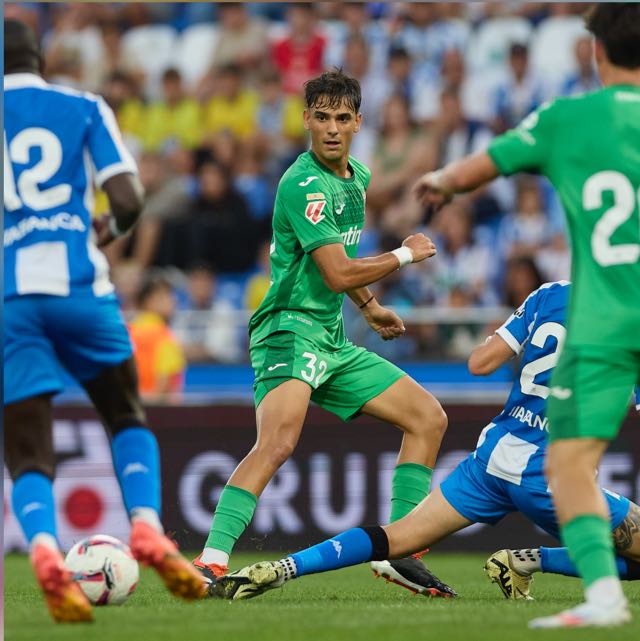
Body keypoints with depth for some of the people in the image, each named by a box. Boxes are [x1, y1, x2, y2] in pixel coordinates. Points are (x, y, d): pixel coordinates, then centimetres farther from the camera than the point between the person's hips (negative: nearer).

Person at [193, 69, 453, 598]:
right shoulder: (304, 185, -16)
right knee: (278, 441, -32)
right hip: (290, 330, -10)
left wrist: (369, 306, 33)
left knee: (429, 417, 11)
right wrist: (405, 255, -8)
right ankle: (211, 562, -36)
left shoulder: (356, 178, 14)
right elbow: (337, 273, -22)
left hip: (332, 340, 10)